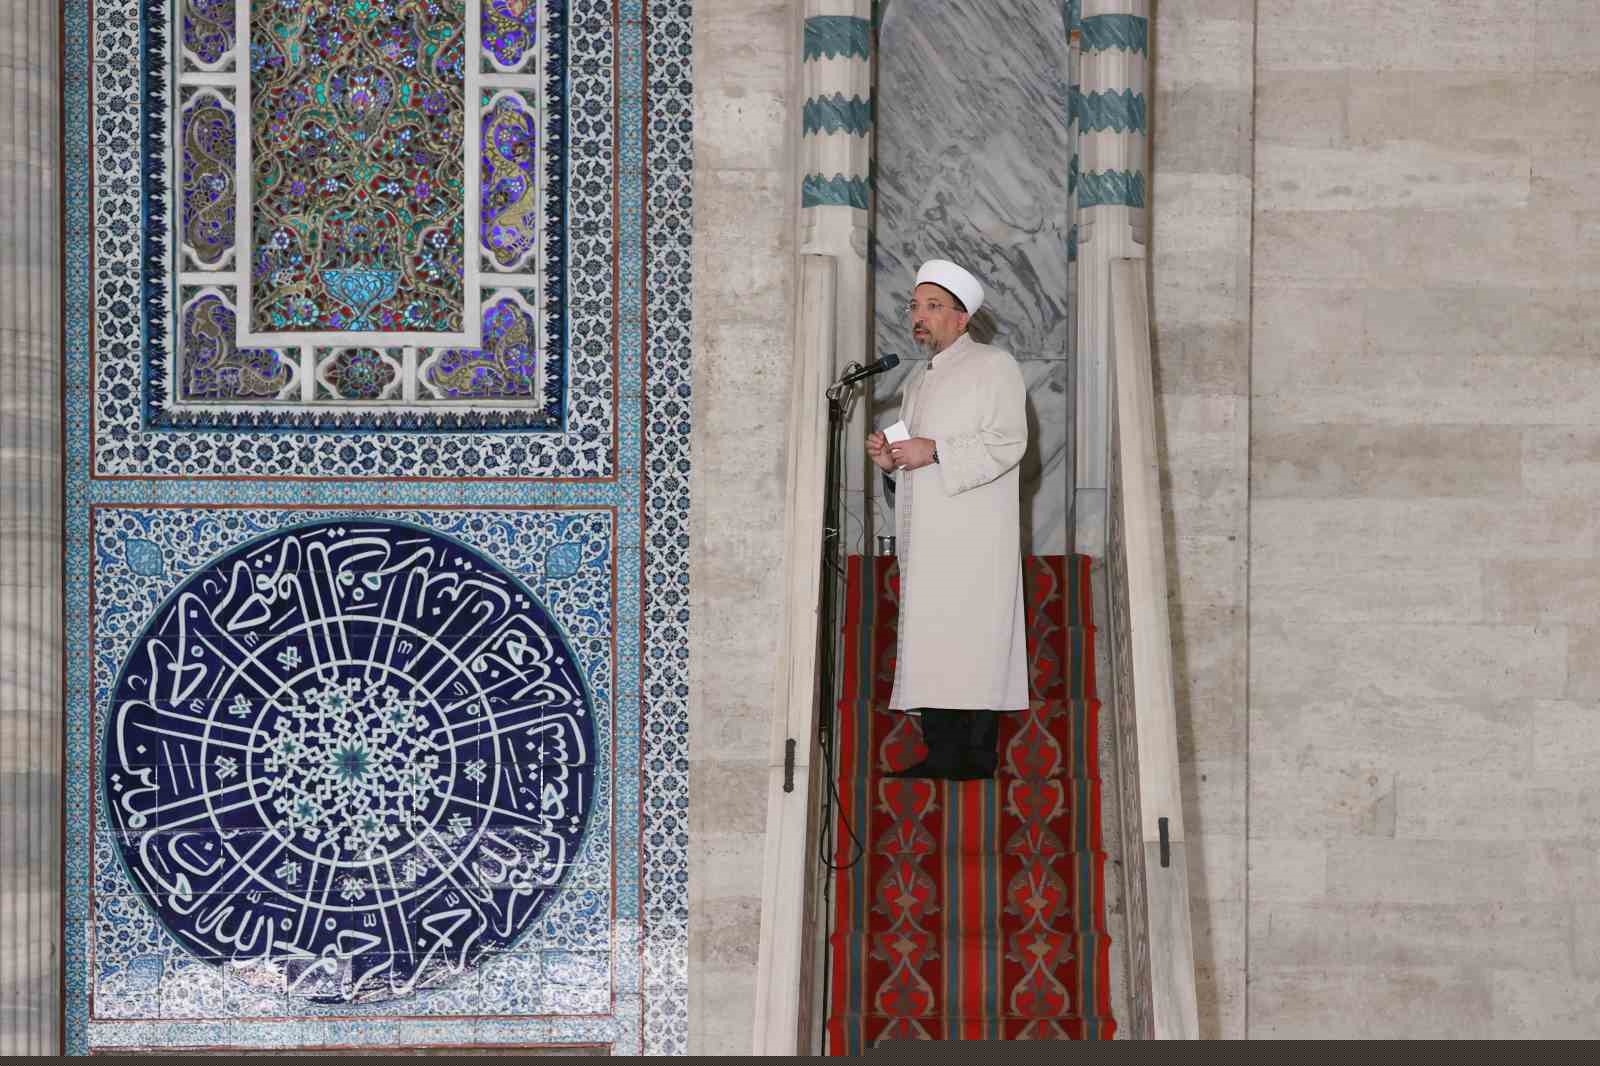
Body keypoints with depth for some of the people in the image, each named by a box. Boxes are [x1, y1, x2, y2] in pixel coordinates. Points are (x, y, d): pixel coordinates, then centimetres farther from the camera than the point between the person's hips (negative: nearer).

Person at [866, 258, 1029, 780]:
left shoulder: (994, 366, 0)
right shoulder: (917, 380, 24)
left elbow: (1007, 440, -12)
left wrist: (935, 451, -17)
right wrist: (890, 458, 8)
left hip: (974, 538, -8)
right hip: (923, 536, 8)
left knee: (972, 633, -12)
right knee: (929, 642, 2)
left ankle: (978, 753, -13)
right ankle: (942, 752, 2)